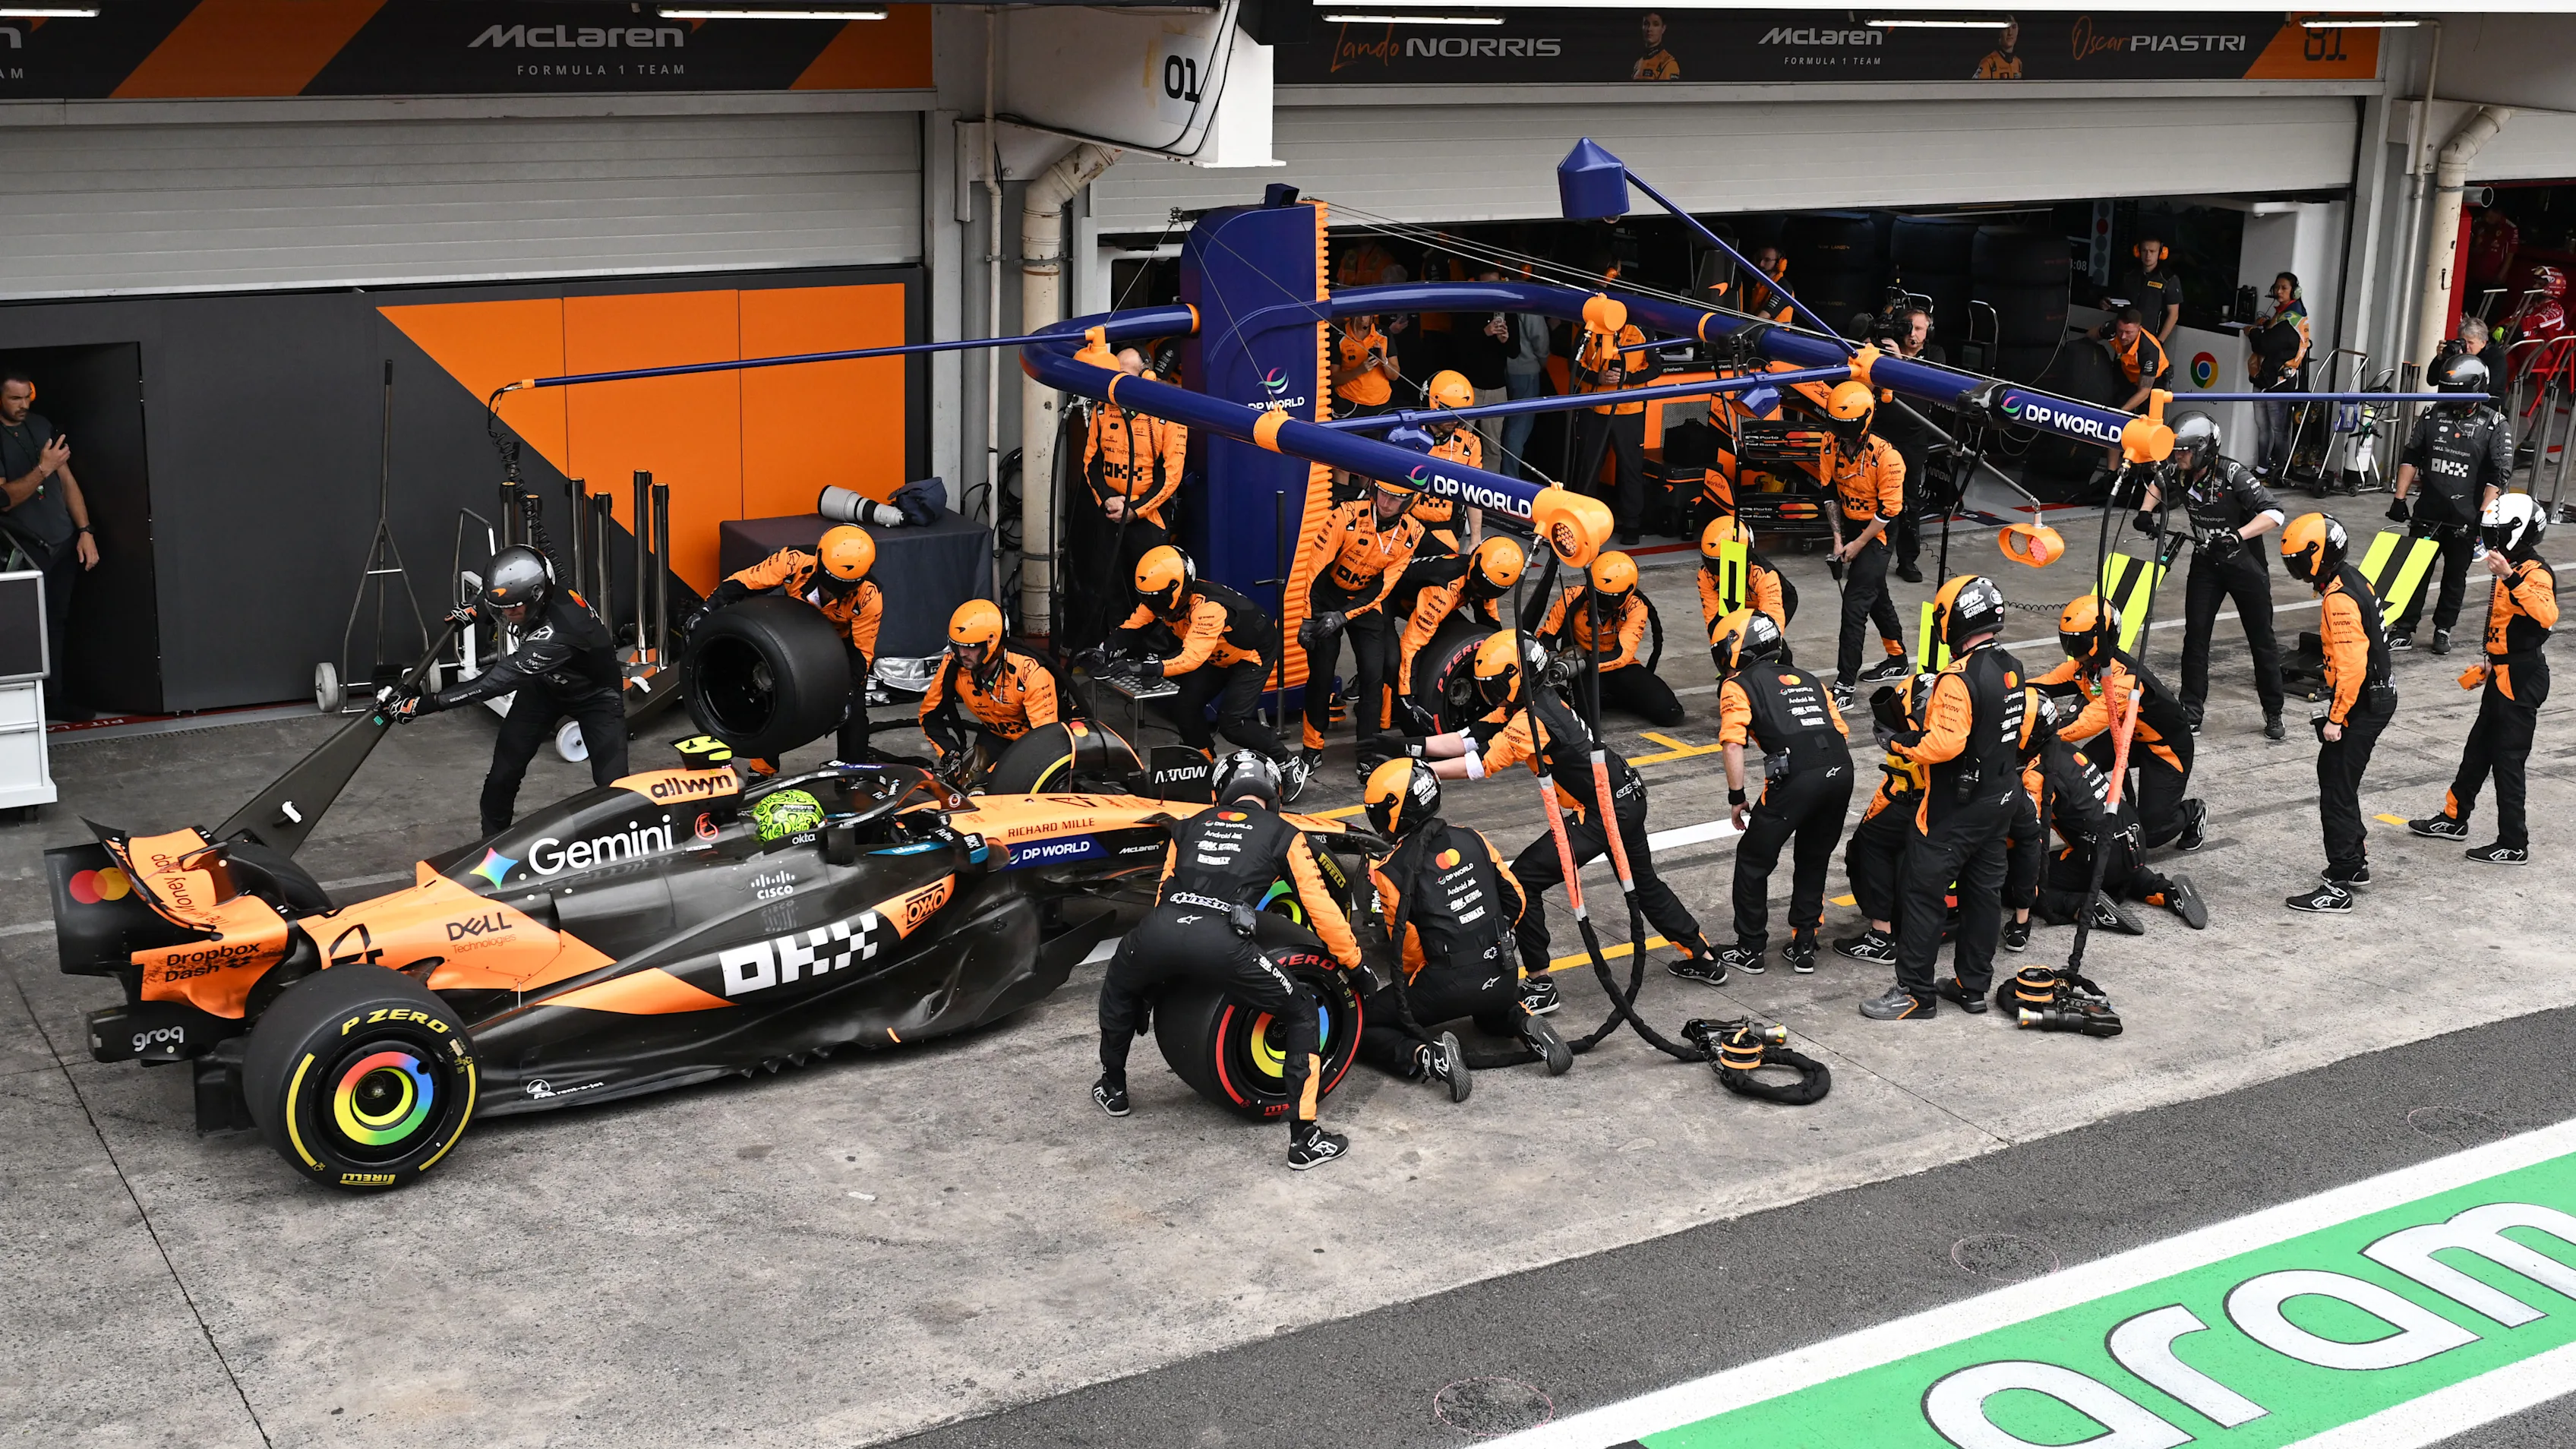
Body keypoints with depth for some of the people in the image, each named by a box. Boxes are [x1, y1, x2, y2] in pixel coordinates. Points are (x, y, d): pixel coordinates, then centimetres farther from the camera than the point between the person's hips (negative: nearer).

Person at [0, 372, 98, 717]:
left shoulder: (41, 426, 8)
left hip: (65, 543, 5)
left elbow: (67, 480, 11)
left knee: (59, 622, 6)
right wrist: (43, 469, -26)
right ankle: (49, 698, 6)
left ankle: (55, 696, 13)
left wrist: (85, 531, 5)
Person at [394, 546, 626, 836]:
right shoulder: (534, 596, -21)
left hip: (595, 694, -6)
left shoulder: (558, 633, -44)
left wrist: (424, 704, -43)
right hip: (544, 684, 7)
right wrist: (474, 609, -3)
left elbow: (496, 681, -43)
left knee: (613, 784, -16)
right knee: (503, 773, 0)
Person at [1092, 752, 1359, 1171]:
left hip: (1158, 930, 4)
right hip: (1220, 942, -4)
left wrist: (1161, 958, 52)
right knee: (1302, 1014, 15)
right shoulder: (1283, 834, 21)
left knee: (1118, 991, 38)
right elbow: (1320, 906, 16)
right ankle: (1304, 1140, 10)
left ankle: (1113, 1090, 50)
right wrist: (1354, 960, 28)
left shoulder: (1190, 826, 32)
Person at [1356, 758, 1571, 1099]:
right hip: (1503, 981, 6)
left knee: (1360, 1028, 7)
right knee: (1490, 1011, 40)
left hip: (1446, 987, -6)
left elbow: (1407, 945, -8)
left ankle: (1429, 1058, -16)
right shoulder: (1472, 840, 5)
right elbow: (1516, 900, 10)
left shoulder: (1389, 871, -10)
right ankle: (1526, 1025, 7)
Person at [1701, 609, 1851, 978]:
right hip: (1840, 768, 6)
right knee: (1813, 862, 23)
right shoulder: (1806, 680, 28)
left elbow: (1733, 743, -3)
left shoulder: (1738, 685, 10)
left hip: (1795, 777, -6)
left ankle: (1749, 950, 18)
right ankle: (1804, 947, 27)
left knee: (1753, 861, 11)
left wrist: (1736, 799, 4)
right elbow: (1843, 732, 22)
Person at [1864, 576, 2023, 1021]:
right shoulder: (2012, 669, 5)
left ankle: (1915, 993, 3)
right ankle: (1973, 985, 24)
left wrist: (1903, 745, -13)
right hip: (2000, 800, 9)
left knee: (1925, 894, -1)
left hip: (1953, 809, -9)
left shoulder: (1959, 678, -23)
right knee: (1984, 891, 15)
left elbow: (1945, 743, -29)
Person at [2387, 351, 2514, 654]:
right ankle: (2403, 630, 8)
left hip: (2465, 519, -3)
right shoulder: (2432, 416, 3)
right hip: (2427, 512, 3)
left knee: (2455, 577, 10)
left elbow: (2500, 474, -9)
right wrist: (2400, 497, 4)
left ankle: (2443, 629, 22)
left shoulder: (2494, 425, -7)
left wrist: (2483, 515, -15)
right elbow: (2410, 457, 10)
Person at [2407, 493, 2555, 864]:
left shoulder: (2535, 573, -20)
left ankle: (2513, 845, 4)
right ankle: (2454, 818, 33)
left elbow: (2546, 615, -42)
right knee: (2478, 748, 20)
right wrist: (2492, 663, 28)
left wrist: (2510, 578, -50)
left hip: (2522, 680, -10)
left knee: (2507, 760, -4)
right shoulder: (2512, 570, 12)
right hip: (2503, 675, 10)